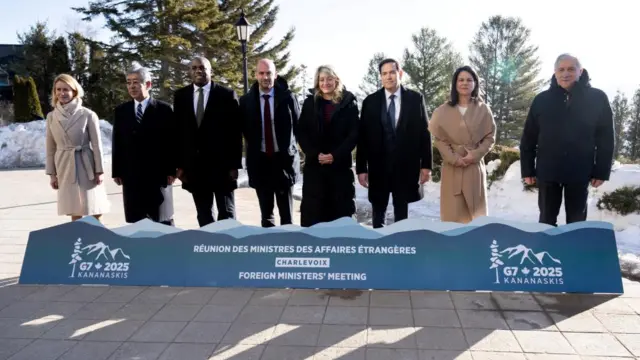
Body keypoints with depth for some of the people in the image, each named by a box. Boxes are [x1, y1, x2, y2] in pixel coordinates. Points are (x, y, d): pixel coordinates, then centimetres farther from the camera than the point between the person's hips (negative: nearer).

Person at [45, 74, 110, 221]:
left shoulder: (88, 115, -7)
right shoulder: (51, 117, 4)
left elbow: (96, 144, -5)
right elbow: (50, 147, 8)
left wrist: (99, 171, -7)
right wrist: (52, 173, 7)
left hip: (86, 166, -3)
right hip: (65, 168, 3)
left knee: (95, 211, 0)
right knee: (74, 212, 7)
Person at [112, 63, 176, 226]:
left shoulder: (164, 109, 0)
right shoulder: (121, 111, 10)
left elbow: (172, 141, -3)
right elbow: (117, 143, 11)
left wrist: (172, 170, -7)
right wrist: (116, 171, 6)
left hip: (158, 174, -3)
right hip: (131, 175, 3)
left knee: (163, 221, 5)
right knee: (136, 223, 7)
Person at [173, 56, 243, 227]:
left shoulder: (227, 94, -2)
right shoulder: (180, 96, 8)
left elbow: (235, 132, -4)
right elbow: (177, 131, 7)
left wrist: (235, 164, -8)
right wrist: (179, 164, 2)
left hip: (221, 164, -3)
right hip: (194, 165, 3)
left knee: (227, 214, 5)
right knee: (203, 216, 11)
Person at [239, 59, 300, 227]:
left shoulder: (288, 97, -5)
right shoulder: (246, 100, 0)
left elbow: (298, 125, 4)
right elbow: (244, 129, 10)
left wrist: (289, 147, 1)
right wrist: (254, 146, 5)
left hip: (284, 159, -1)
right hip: (259, 160, 2)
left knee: (286, 213, 7)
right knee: (266, 213, 11)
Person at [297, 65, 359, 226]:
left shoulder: (348, 102, 2)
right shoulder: (310, 102, 7)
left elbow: (354, 133, -3)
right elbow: (301, 133, 4)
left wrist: (335, 155, -13)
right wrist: (315, 154, -10)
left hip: (340, 164, -1)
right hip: (314, 165, 1)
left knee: (340, 209, 3)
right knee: (312, 209, 1)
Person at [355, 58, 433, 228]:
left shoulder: (416, 98, 1)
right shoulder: (370, 101, 0)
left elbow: (425, 132, 1)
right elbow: (362, 136, 0)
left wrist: (426, 164, -3)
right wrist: (361, 168, -3)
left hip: (406, 165, 0)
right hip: (378, 166, 0)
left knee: (401, 210, 11)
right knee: (378, 210, 11)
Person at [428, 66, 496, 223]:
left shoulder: (483, 109, 3)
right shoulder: (444, 110, 1)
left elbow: (490, 136, 3)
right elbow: (438, 138, -1)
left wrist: (476, 154, -12)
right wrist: (453, 158, -12)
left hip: (474, 166, 1)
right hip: (452, 167, 0)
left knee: (475, 209, 7)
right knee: (453, 210, 1)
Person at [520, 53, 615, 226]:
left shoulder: (597, 98, -2)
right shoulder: (542, 100, 0)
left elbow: (606, 138, -1)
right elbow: (528, 138, 1)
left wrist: (602, 171, -5)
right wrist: (527, 170, -1)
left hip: (580, 172, 0)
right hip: (547, 172, 1)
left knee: (576, 220, 12)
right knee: (547, 219, 10)